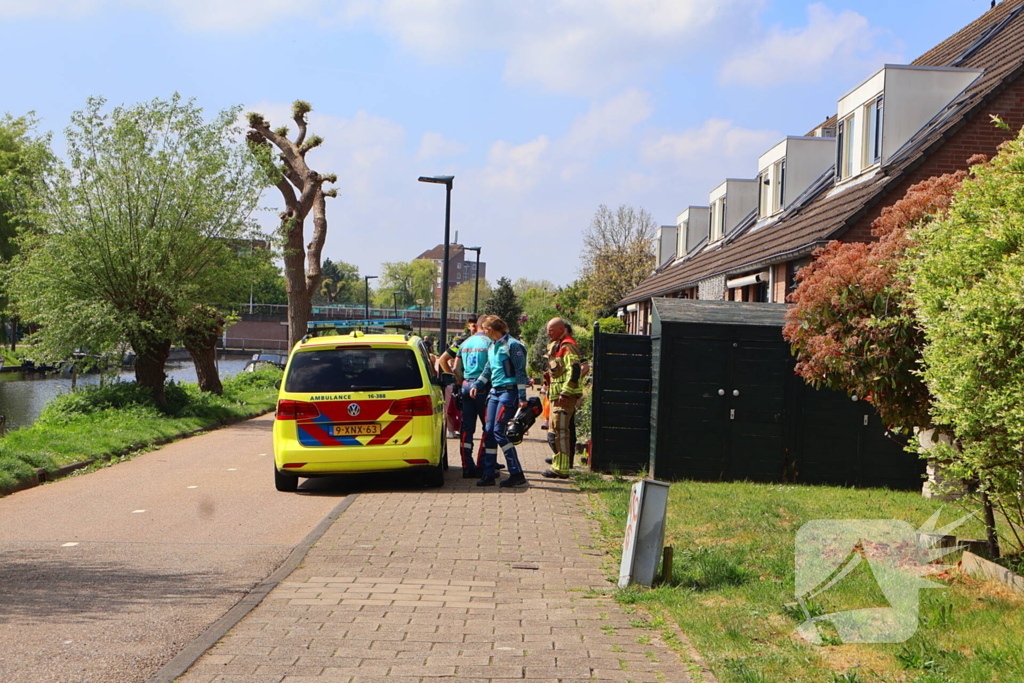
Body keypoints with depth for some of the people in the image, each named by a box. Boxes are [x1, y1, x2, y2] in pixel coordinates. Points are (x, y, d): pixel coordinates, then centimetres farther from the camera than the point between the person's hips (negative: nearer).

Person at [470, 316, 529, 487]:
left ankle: (517, 474, -9)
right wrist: (476, 385, 13)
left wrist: (522, 397, -16)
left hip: (509, 392, -9)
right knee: (489, 431, 4)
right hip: (494, 391, 9)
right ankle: (488, 474, 10)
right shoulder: (492, 346, 16)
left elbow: (520, 372, -13)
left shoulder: (512, 345, -11)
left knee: (498, 431, -13)